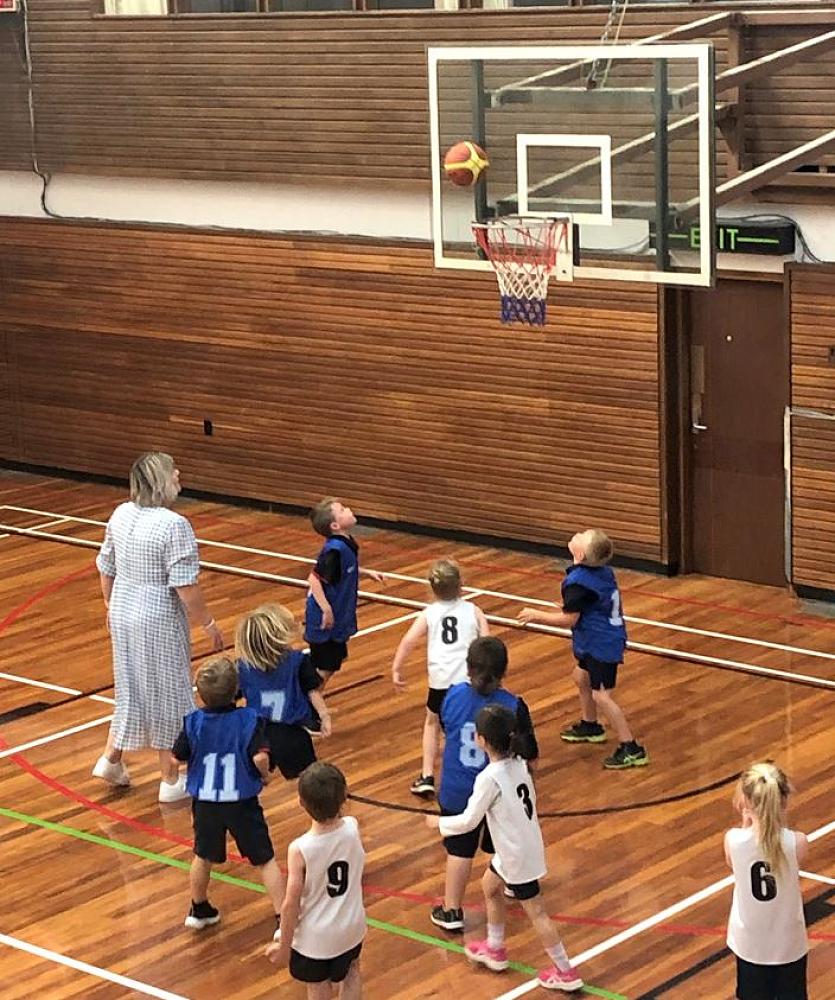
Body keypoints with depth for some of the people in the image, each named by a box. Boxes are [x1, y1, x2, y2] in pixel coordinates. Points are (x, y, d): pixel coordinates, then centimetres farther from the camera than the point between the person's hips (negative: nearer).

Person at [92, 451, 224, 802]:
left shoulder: (121, 514, 1)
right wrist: (208, 624, -10)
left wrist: (110, 605, 26)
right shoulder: (173, 525, -22)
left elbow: (106, 568, 11)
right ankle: (170, 781, 18)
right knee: (166, 693, 7)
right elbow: (185, 587, -22)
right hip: (159, 622, -7)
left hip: (123, 614, 7)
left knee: (133, 688, 23)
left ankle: (110, 758, 31)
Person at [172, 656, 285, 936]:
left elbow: (176, 759, -4)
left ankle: (199, 910, 41)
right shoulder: (249, 719, -16)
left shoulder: (193, 722, -9)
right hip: (242, 803, -2)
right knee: (265, 860, 8)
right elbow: (260, 757, -25)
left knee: (203, 857, 24)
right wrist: (265, 775, -4)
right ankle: (283, 920, 4)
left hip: (205, 803, 2)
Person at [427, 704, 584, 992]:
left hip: (516, 855, -9)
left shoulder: (489, 779, -26)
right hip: (527, 843, 9)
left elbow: (468, 821, -19)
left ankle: (566, 973, 13)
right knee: (490, 885, 27)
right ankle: (495, 950, 42)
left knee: (535, 911, 4)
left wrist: (439, 822, -2)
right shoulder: (518, 764, -4)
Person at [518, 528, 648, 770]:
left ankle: (631, 750, -3)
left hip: (601, 645, -10)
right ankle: (590, 727, 45)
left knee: (601, 696, -6)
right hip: (601, 639, 10)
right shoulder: (602, 571, -1)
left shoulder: (578, 582, -26)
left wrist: (536, 615, -7)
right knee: (581, 677, 27)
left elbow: (568, 620, -20)